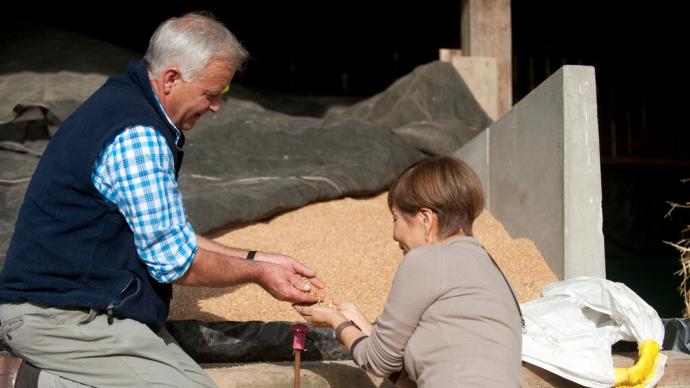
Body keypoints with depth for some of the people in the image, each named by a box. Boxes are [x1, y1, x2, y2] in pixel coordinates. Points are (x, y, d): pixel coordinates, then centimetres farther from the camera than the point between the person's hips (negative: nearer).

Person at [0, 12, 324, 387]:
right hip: (60, 316, -11)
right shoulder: (137, 138, -22)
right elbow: (174, 262, -18)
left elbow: (166, 235, 17)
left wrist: (256, 258, 12)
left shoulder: (123, 99, 12)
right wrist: (256, 272, -2)